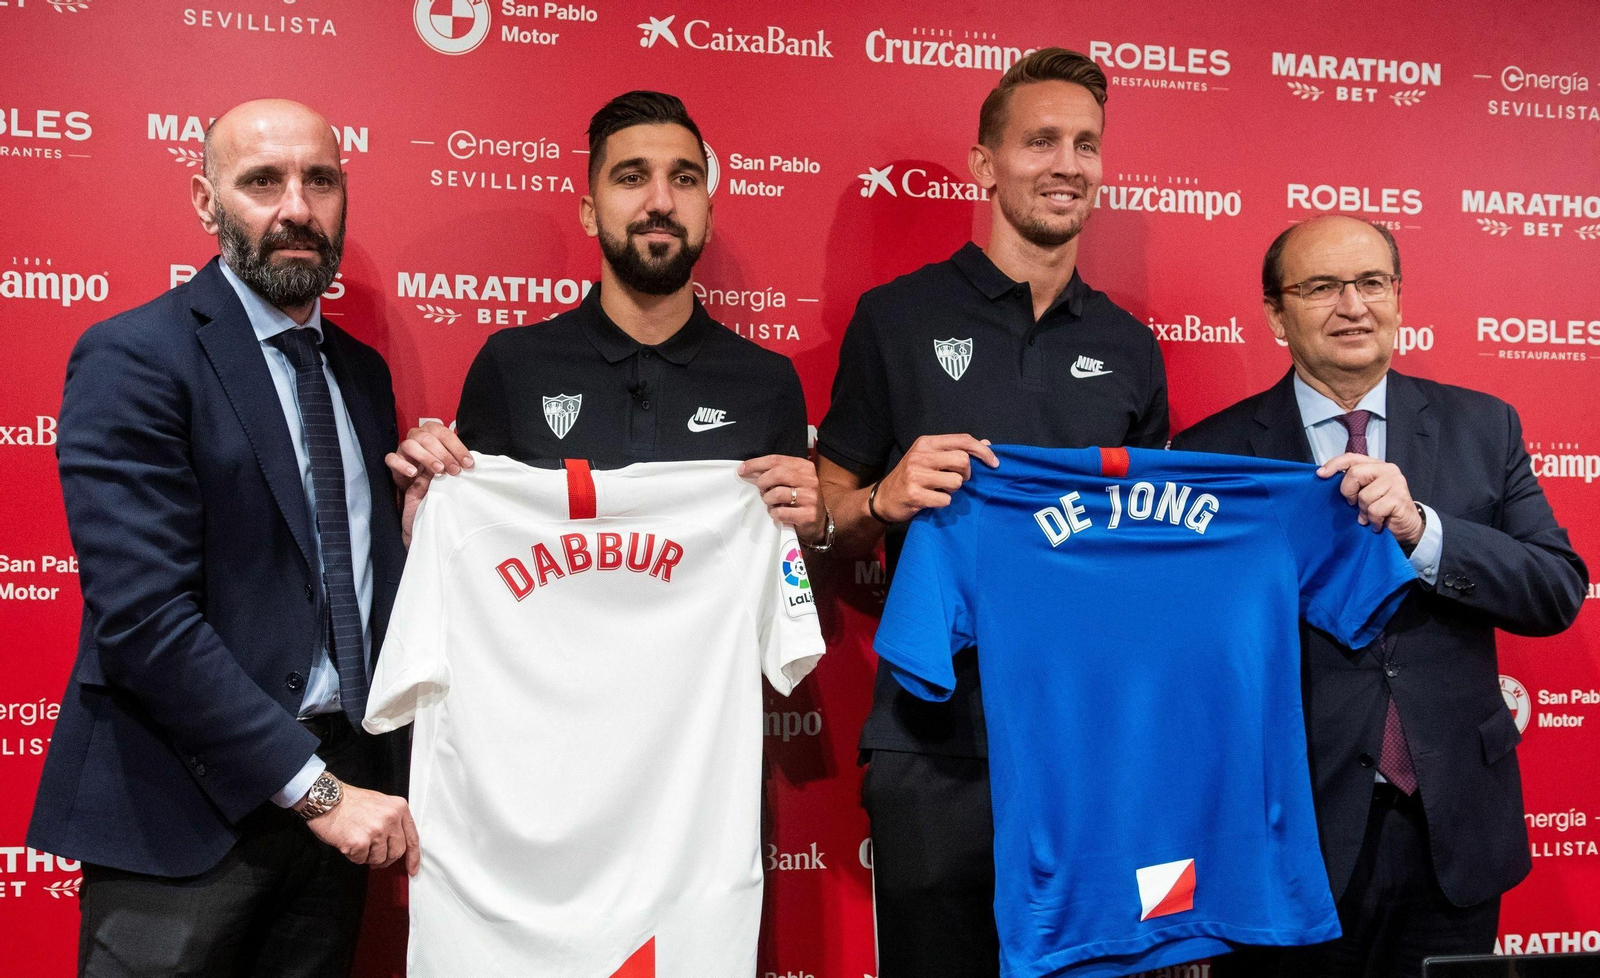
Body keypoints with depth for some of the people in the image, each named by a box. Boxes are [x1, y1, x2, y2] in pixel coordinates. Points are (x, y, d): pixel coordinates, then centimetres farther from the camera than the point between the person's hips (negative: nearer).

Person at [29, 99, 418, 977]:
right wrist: (314, 787, -19)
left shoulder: (362, 371, 10)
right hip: (189, 809, -6)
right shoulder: (132, 359, -11)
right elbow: (143, 614, -19)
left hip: (340, 786, 6)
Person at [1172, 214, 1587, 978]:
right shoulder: (1215, 451, -6)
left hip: (1454, 835, 3)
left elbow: (1560, 592, -4)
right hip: (1291, 838, -2)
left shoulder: (1482, 427, 4)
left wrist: (1420, 528, -17)